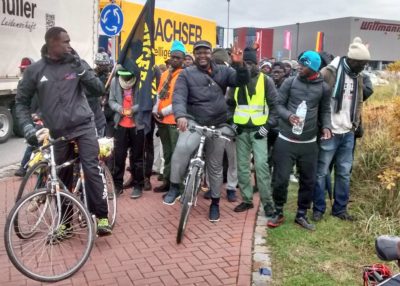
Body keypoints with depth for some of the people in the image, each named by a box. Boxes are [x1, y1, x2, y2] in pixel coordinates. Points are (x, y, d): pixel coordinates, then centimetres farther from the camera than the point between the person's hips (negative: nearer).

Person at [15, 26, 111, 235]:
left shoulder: (77, 63, 2)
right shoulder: (35, 70, 1)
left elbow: (99, 90, -2)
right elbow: (21, 101, 9)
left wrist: (81, 70, -16)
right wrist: (27, 127, -5)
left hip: (83, 126, -1)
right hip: (57, 132, 1)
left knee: (92, 170, -12)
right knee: (62, 178, 8)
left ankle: (101, 217, -4)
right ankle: (63, 222, 22)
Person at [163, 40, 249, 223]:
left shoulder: (223, 71, 6)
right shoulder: (187, 74, -1)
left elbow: (242, 81, -2)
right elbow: (179, 97, -13)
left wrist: (239, 65, -22)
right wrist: (180, 115, -32)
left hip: (217, 125, 3)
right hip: (193, 122, -2)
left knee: (215, 166, 12)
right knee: (183, 147, -33)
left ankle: (215, 202, 29)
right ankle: (174, 187, -15)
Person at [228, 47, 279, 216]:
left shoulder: (265, 80, -2)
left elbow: (275, 105, -1)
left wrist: (268, 126, -8)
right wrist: (232, 123, 5)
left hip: (258, 130, -4)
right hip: (241, 130, 4)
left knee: (261, 165, -11)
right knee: (242, 166, 7)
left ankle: (267, 202, -2)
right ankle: (247, 199, 18)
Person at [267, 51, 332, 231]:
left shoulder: (323, 87, 2)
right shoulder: (289, 82, -2)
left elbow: (325, 110, 13)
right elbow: (278, 104, -1)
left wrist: (326, 126, -6)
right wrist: (288, 115, -21)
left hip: (309, 143, 2)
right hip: (285, 140, -2)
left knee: (308, 180, 9)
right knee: (280, 179, 1)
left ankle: (301, 215, 27)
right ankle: (278, 213, 21)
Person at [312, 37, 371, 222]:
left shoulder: (358, 76, 10)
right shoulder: (329, 72, -13)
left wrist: (355, 123, 12)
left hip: (348, 133, 7)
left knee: (344, 172, 13)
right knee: (321, 172, 4)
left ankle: (340, 208, 25)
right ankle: (318, 209, 15)